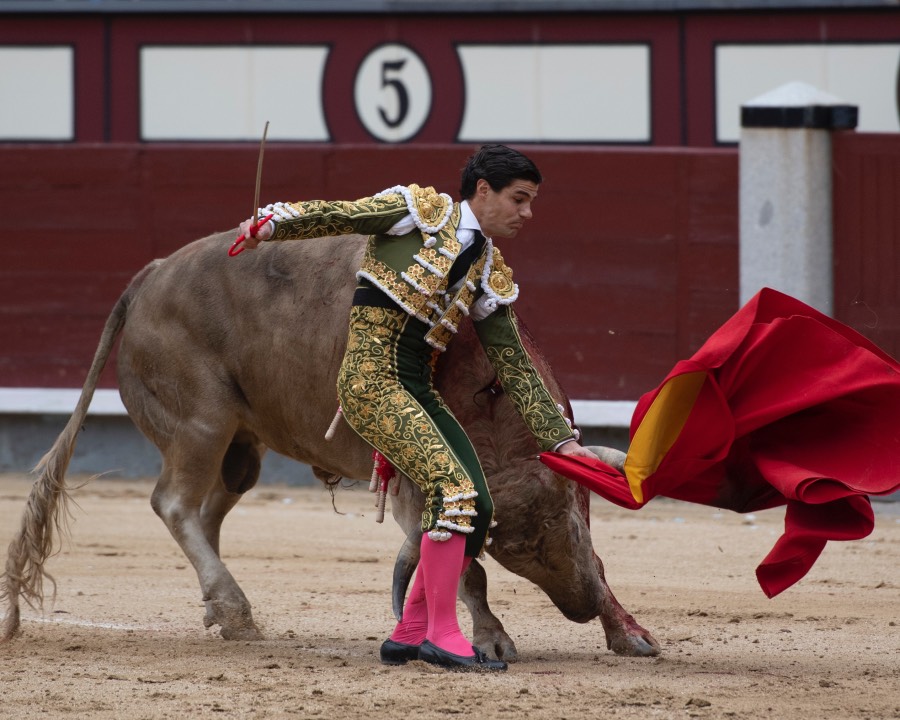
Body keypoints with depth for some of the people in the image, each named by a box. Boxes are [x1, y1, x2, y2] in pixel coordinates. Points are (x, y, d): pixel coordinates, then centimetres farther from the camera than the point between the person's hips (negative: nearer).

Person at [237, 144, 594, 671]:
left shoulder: (492, 277, 17)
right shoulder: (420, 211, 2)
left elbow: (516, 368, 18)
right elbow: (336, 215, -2)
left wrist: (560, 438, 13)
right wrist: (273, 224, -19)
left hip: (419, 391, 8)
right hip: (372, 380, -8)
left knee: (477, 512, 0)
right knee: (454, 490, -20)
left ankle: (411, 634, 12)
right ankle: (442, 634, -15)